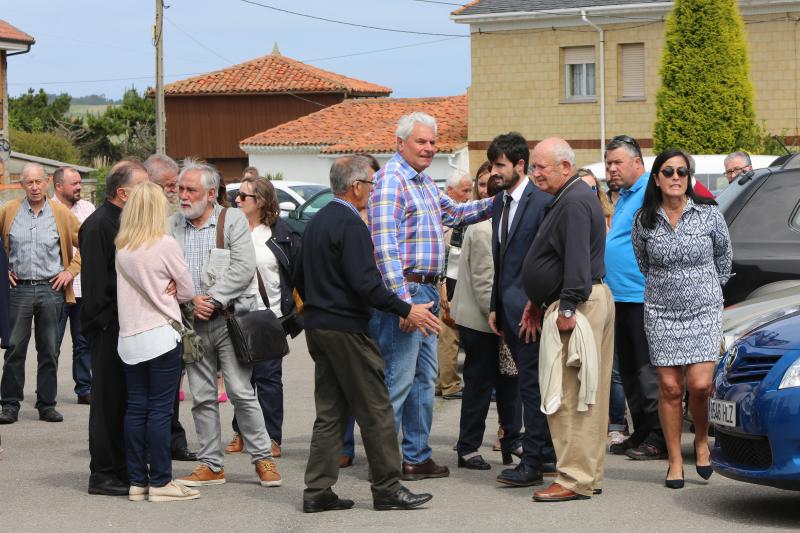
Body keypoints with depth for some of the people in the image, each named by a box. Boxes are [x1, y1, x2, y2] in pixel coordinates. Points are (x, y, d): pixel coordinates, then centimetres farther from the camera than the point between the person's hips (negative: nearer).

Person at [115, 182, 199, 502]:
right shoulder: (165, 245, -10)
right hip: (161, 335, -5)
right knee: (160, 409, -1)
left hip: (129, 337, 5)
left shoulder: (121, 248, 5)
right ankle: (160, 482, 1)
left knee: (136, 408, 9)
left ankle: (137, 481, 12)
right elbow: (186, 291, -1)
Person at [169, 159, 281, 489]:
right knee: (202, 397, 6)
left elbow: (243, 268, -10)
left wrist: (214, 301, -14)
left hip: (228, 319, -4)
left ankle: (263, 458, 6)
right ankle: (211, 466, 14)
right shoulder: (172, 226, 9)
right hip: (192, 323, 4)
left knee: (242, 392, -6)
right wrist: (190, 301, -10)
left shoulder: (233, 220, -1)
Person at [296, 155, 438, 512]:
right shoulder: (351, 224, -15)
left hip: (318, 327, 9)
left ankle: (318, 492, 9)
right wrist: (406, 311, -18)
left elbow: (300, 278, 21)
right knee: (375, 412, -2)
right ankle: (388, 489, 2)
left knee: (330, 412, 10)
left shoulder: (317, 222, 14)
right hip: (346, 330, -9)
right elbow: (365, 283, -22)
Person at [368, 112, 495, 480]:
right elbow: (384, 245, -20)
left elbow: (455, 213, 33)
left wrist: (498, 202, 19)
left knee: (424, 377, 13)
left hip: (428, 291, 10)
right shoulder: (391, 180, -12)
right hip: (404, 289, -10)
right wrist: (403, 298, -25)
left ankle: (417, 456, 21)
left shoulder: (424, 183, 17)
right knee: (399, 378, -8)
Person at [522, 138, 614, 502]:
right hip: (589, 302, 11)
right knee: (588, 396, 12)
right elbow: (556, 257, 26)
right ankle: (590, 475, 17)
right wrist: (538, 301, 25)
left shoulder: (574, 203, -15)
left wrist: (567, 308, -24)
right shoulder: (569, 199, 20)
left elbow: (576, 259, -23)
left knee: (568, 396, -10)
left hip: (577, 305, -11)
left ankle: (575, 480, -9)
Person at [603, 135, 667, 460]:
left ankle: (658, 437, -5)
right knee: (629, 371, 13)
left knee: (648, 371, -8)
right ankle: (640, 433, 20)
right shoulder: (624, 196, 20)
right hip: (621, 296, 10)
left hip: (642, 296, -10)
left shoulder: (649, 193, -11)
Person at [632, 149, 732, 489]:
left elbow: (724, 256, 12)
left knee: (699, 384, -12)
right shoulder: (644, 221, 0)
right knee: (670, 387, 0)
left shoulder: (708, 214, -3)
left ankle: (702, 441, 17)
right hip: (661, 312, 1)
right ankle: (675, 461, 10)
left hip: (704, 311, -1)